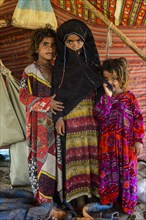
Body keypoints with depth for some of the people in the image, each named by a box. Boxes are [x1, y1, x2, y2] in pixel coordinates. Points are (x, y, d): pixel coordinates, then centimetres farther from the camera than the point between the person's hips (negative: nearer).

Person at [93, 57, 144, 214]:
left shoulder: (129, 97, -5)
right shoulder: (102, 97, -2)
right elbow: (98, 115, -17)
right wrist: (107, 96, -23)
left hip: (126, 143, -1)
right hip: (107, 143, 1)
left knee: (126, 172, 10)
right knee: (108, 171, 14)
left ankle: (127, 202, 28)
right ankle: (108, 199, 32)